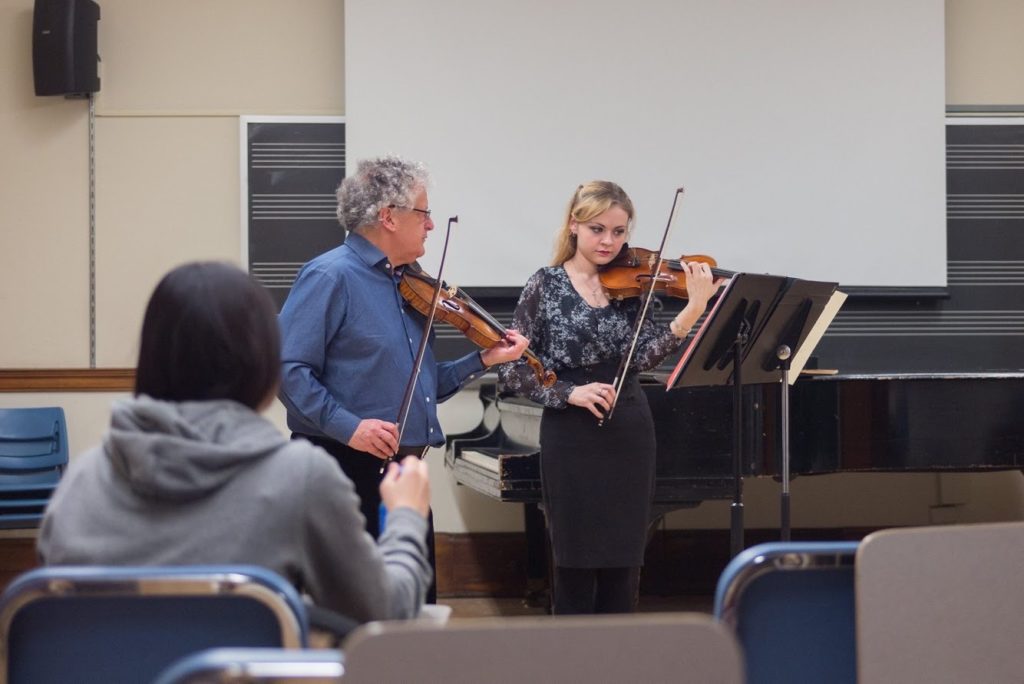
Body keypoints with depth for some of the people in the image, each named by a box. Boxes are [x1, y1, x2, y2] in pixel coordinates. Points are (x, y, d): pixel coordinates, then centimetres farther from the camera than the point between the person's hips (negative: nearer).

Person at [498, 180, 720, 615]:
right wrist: (568, 393, -17)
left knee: (624, 563, 8)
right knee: (576, 563, 3)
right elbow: (510, 369, -5)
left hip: (629, 436, 3)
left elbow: (643, 357, -11)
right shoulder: (545, 286, -3)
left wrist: (692, 312, -23)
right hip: (571, 439, -3)